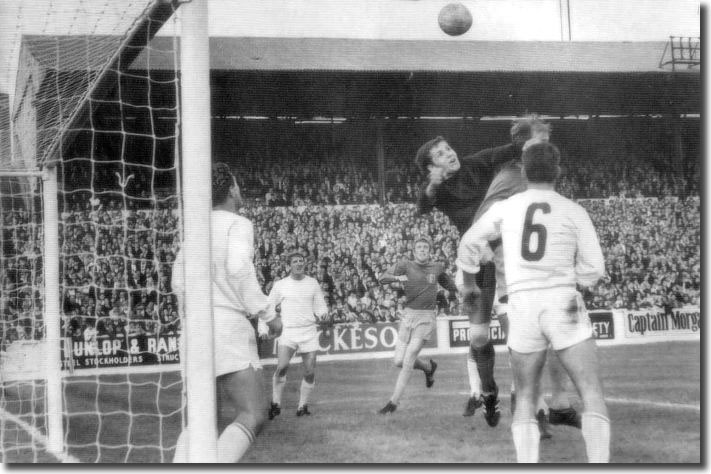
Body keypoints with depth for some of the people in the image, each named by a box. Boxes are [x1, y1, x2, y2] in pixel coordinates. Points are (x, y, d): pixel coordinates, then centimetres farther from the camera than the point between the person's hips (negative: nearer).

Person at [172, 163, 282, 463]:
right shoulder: (238, 224, -5)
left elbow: (180, 284, 25)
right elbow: (238, 268, -23)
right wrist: (268, 315, -14)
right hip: (227, 329, -9)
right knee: (252, 417, -12)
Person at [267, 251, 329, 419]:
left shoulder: (313, 283, 9)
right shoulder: (279, 285, 5)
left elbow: (321, 307, 12)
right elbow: (269, 308, 12)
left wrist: (321, 315, -9)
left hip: (309, 331, 2)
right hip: (288, 331, -2)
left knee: (310, 372, -1)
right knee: (281, 367, -19)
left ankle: (302, 406, 13)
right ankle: (276, 404, -7)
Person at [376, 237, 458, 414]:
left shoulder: (437, 267, 7)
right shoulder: (406, 265, 0)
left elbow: (449, 285, 26)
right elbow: (383, 278, -14)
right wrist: (397, 277, -33)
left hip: (426, 318, -2)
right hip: (408, 316, 2)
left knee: (408, 359, -15)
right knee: (399, 361, 1)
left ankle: (394, 402, -10)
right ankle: (428, 367, 31)